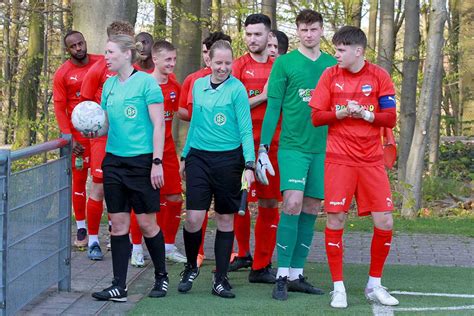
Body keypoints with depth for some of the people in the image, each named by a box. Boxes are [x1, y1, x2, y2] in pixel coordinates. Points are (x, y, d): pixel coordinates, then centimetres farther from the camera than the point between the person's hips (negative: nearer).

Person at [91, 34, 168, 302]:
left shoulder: (146, 82, -8)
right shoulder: (109, 84, 11)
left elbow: (159, 124, -9)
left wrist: (157, 162, -14)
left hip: (141, 160, -6)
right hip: (114, 160, 6)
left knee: (146, 223, 1)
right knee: (119, 225, 4)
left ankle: (162, 277, 20)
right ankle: (119, 287, 6)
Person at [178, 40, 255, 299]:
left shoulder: (237, 89, -6)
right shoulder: (198, 85, 8)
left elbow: (245, 128, -8)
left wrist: (249, 164, -15)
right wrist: (185, 156, 21)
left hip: (228, 158, -3)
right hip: (199, 157, 3)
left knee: (225, 219, 5)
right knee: (193, 217, -7)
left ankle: (220, 279, 14)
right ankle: (191, 266, 18)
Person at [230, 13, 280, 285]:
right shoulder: (239, 66, 2)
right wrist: (264, 96, -12)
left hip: (272, 144, 2)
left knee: (270, 204, 1)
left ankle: (261, 266, 5)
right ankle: (244, 254, 25)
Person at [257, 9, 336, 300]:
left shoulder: (332, 65, 10)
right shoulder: (285, 63, 0)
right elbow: (273, 107, 0)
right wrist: (263, 149, -5)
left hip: (323, 148, 4)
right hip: (292, 146, -4)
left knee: (311, 210, 5)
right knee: (293, 203, -16)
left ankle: (297, 274, 13)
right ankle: (282, 275, -9)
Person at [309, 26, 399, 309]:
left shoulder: (379, 76, 1)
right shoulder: (331, 75, 2)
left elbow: (390, 118, -1)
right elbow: (316, 117, 1)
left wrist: (363, 114, -15)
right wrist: (342, 113, -15)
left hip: (372, 160, 1)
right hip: (339, 159, -1)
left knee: (385, 222, -3)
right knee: (335, 220, -5)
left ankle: (374, 285, 15)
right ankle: (339, 288, 6)